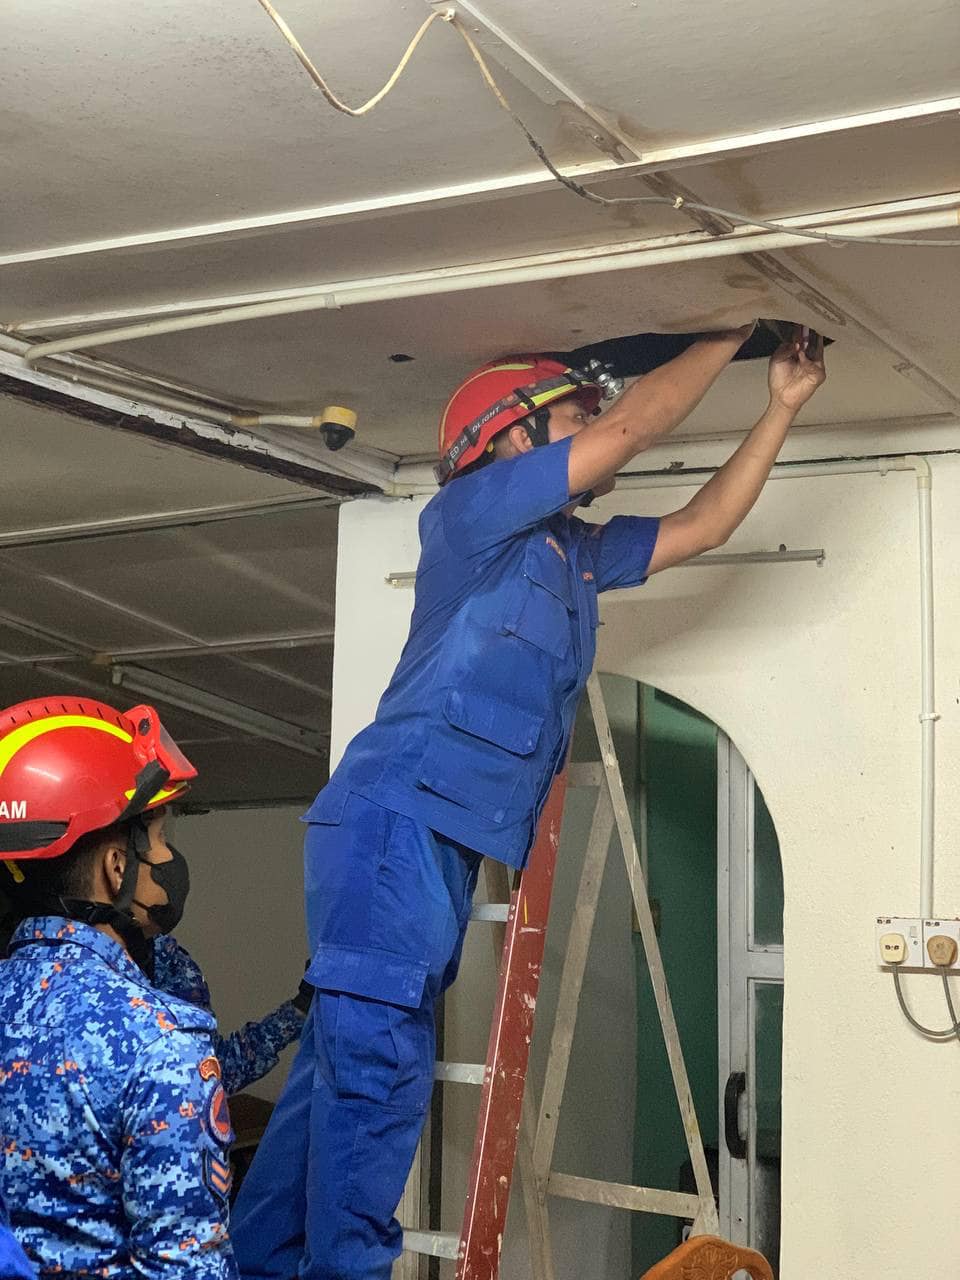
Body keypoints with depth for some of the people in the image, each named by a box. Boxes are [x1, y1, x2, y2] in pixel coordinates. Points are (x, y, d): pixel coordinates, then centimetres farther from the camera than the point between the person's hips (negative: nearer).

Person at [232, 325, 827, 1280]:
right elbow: (629, 427, -7)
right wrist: (731, 335, 5)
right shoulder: (468, 513, -3)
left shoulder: (576, 554, 22)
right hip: (396, 816, -9)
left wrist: (782, 406, 23)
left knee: (346, 1058, 9)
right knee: (374, 1058, -14)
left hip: (444, 839, 9)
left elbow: (704, 524, 27)